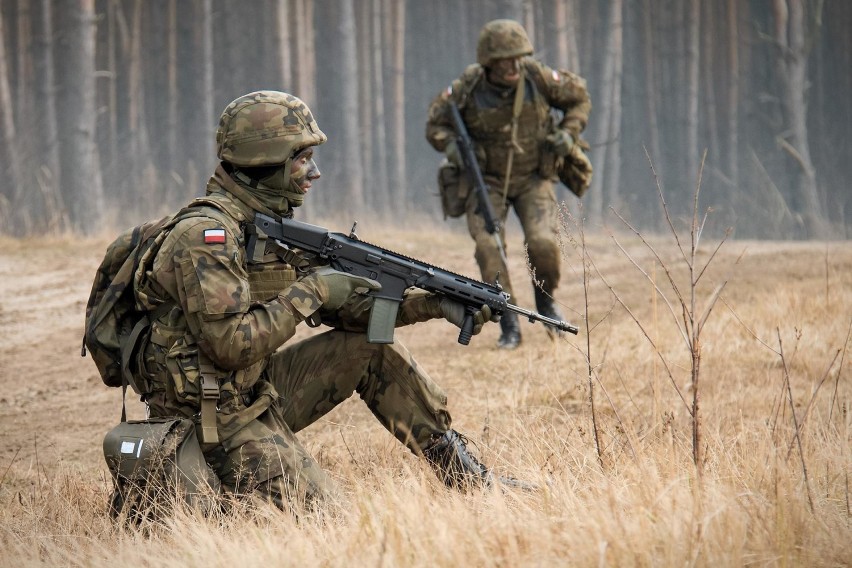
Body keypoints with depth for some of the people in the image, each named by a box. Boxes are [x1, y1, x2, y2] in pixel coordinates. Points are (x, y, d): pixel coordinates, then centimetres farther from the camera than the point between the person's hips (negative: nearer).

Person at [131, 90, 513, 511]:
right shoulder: (205, 237, -22)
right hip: (218, 422, -9)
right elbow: (230, 345, -28)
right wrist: (308, 291, -20)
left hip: (258, 392, 9)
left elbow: (343, 304, 9)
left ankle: (454, 463, 15)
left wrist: (432, 304, -3)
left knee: (371, 346, 8)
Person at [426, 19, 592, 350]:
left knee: (543, 243, -19)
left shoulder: (537, 78, -15)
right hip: (488, 180, 0)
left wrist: (569, 133, -11)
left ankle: (545, 302, 12)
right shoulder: (467, 89, -17)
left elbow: (578, 96, 3)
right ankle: (509, 326, -9)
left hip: (533, 177, 0)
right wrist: (452, 146, -22)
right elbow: (436, 123, -2)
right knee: (488, 246, -19)